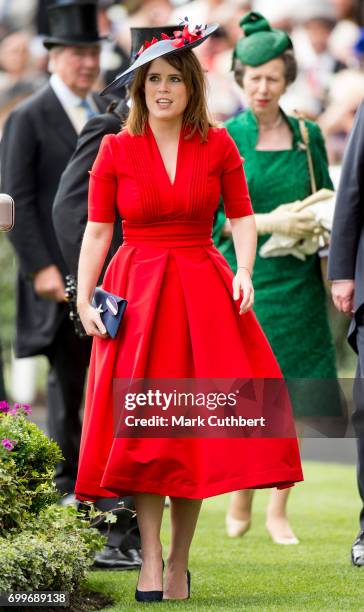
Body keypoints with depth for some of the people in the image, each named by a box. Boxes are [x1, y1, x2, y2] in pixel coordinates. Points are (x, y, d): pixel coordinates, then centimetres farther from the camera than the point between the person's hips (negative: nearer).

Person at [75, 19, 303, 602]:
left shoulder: (218, 145, 4)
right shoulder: (116, 149, 2)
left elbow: (243, 217, 6)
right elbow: (97, 229, 2)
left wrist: (245, 271, -11)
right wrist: (83, 298, -6)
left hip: (203, 292, 1)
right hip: (136, 292, -1)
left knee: (198, 424, -2)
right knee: (142, 425, -3)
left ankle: (180, 559, 8)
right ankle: (151, 558, 2)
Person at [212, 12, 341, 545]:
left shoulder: (308, 137, 8)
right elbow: (208, 218, -4)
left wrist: (317, 228, -5)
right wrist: (269, 223, -17)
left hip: (298, 286, 2)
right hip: (244, 282, -2)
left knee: (292, 401, -1)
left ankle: (278, 511, 8)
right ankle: (240, 500, 19)